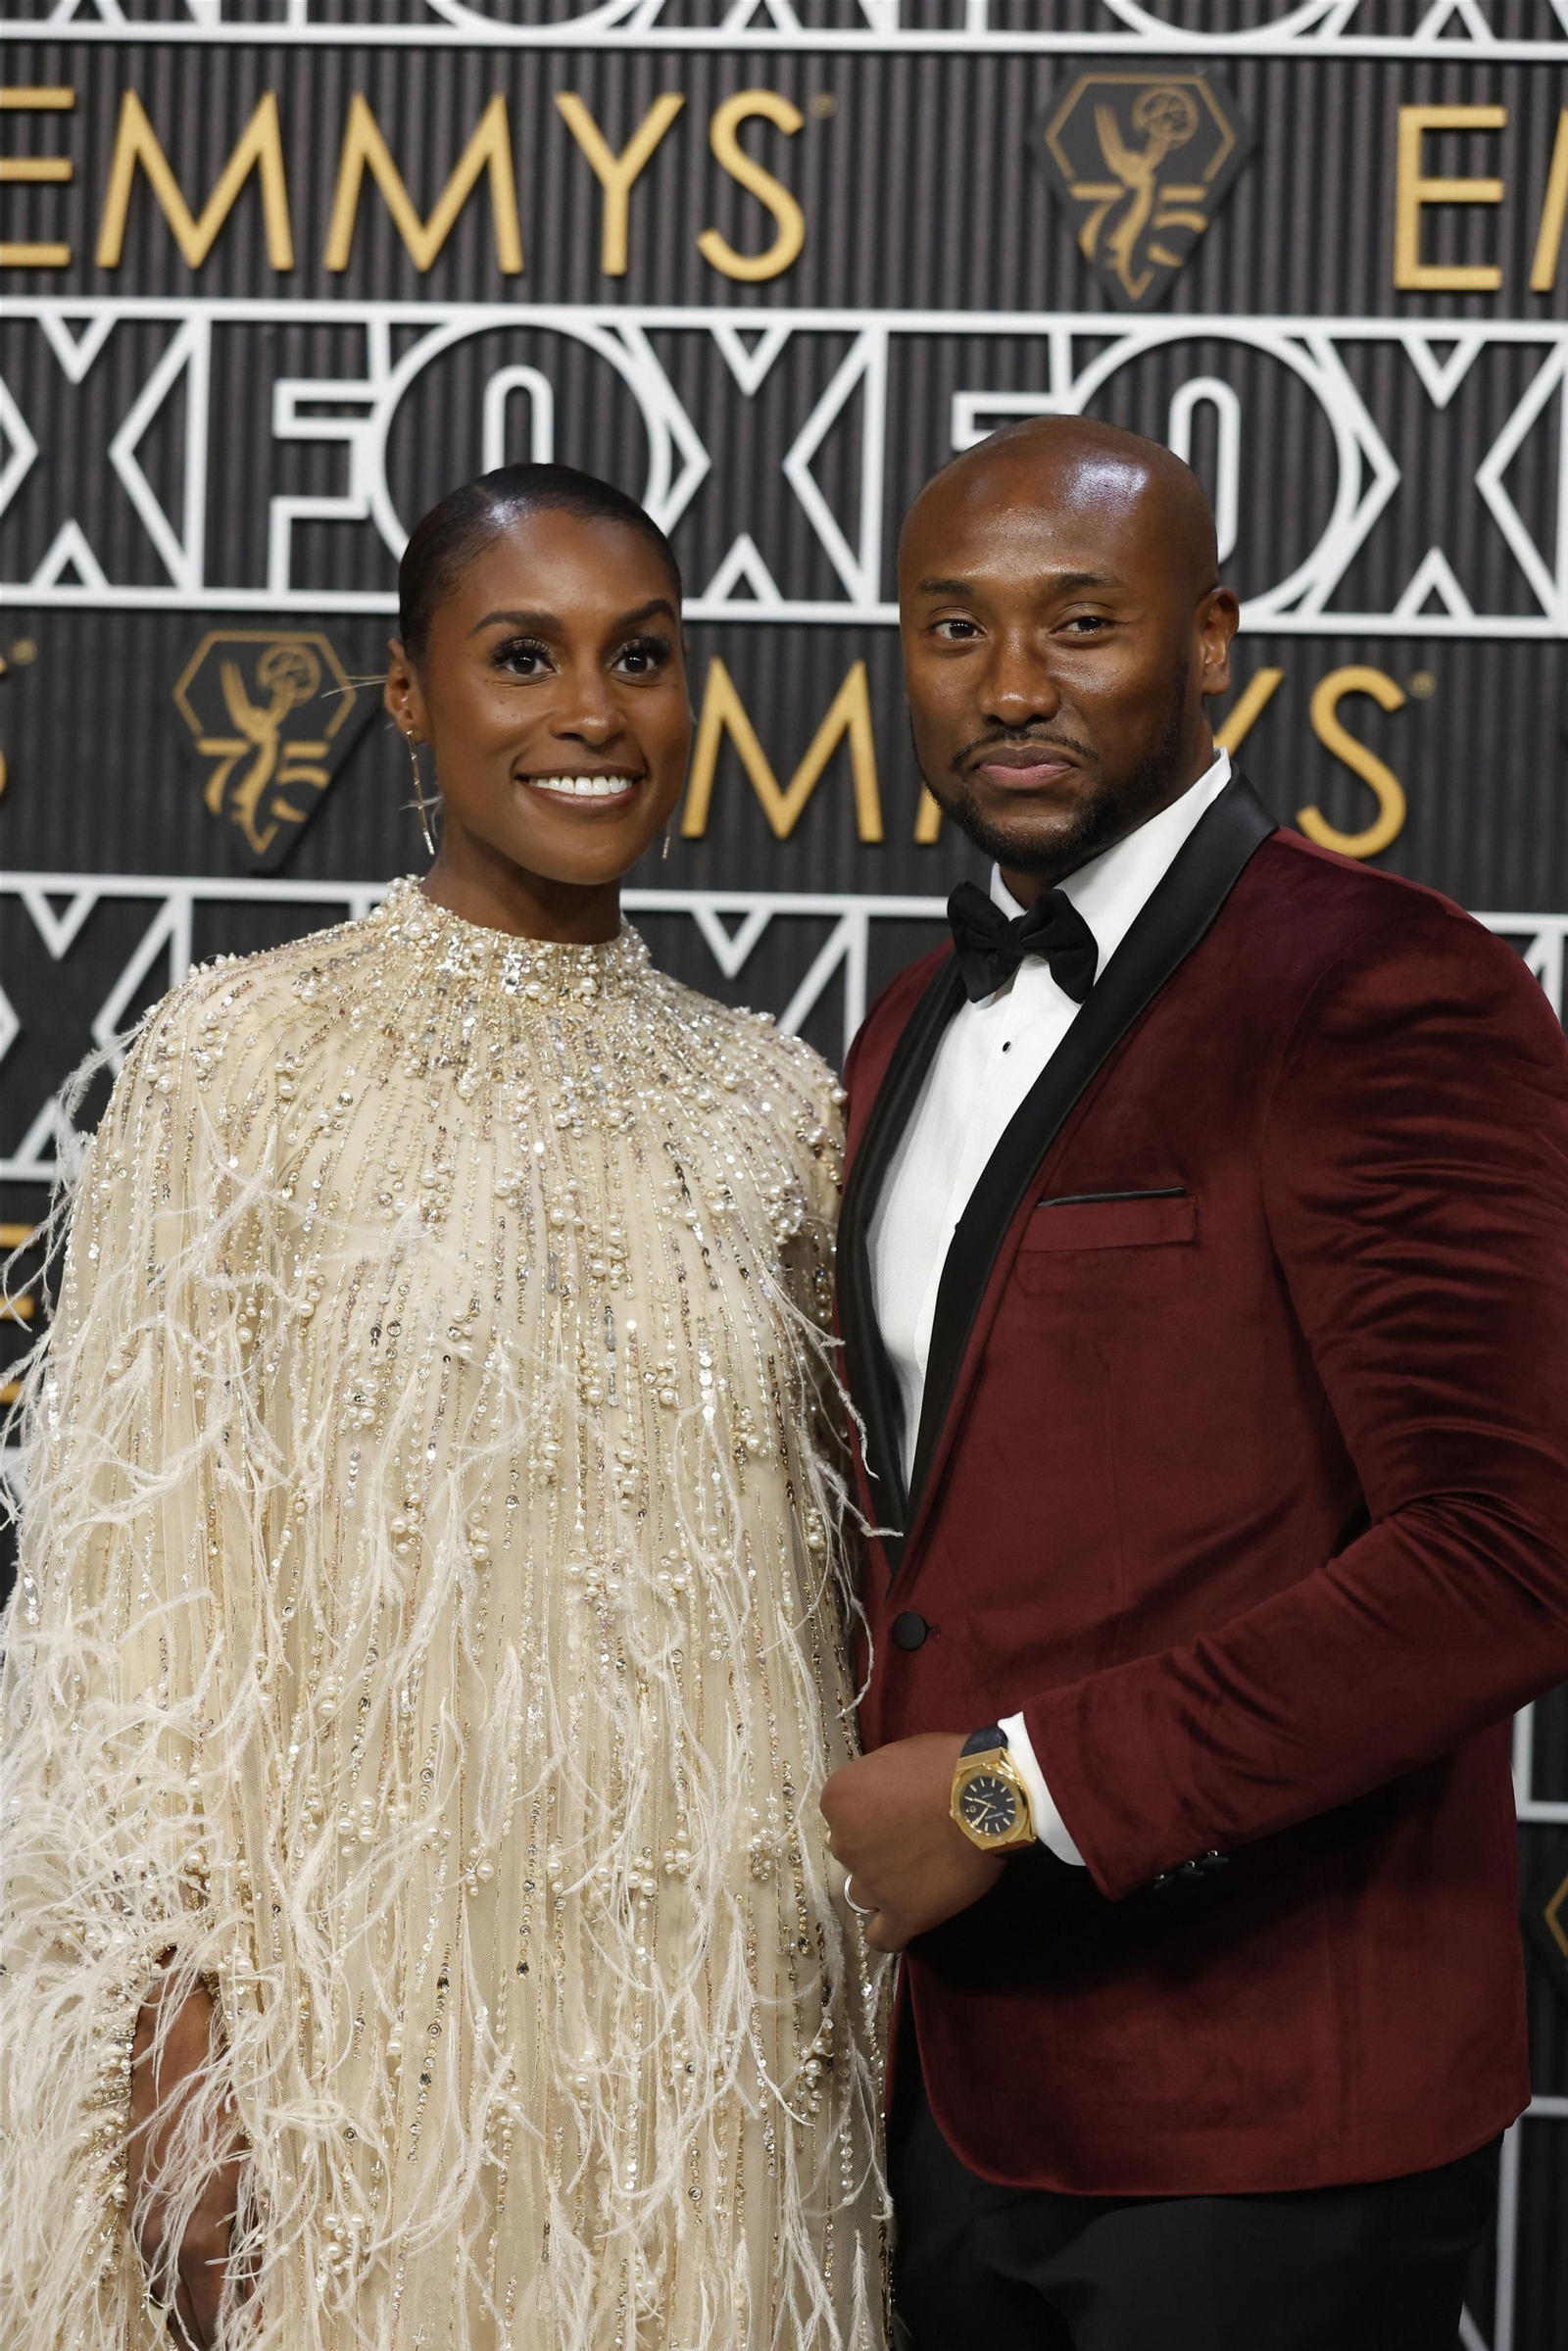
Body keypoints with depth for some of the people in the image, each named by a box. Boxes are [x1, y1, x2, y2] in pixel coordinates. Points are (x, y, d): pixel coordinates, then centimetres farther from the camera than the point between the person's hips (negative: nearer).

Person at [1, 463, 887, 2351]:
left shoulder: (765, 1100, 7)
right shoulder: (245, 1051, -5)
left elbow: (805, 1578, 12)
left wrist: (840, 1990, 10)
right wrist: (182, 2033, -11)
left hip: (702, 1988, 4)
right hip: (367, 1987, -3)